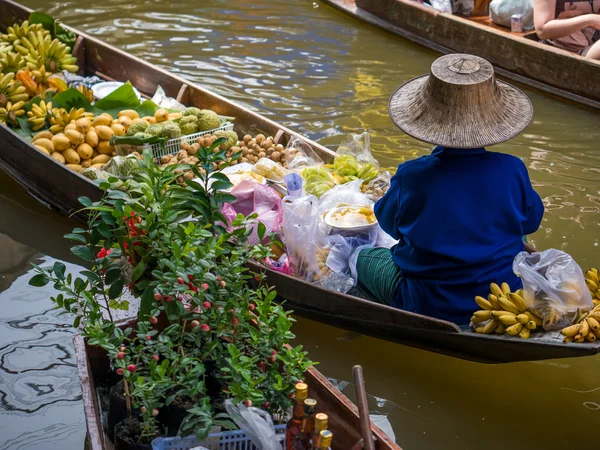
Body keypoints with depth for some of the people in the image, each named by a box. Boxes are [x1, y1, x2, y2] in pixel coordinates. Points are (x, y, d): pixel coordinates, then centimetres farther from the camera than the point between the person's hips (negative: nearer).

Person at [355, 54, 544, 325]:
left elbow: (388, 222, 0)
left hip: (429, 309, -3)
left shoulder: (411, 177, -22)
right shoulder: (512, 171, -17)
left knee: (365, 259, 22)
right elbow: (531, 221, 3)